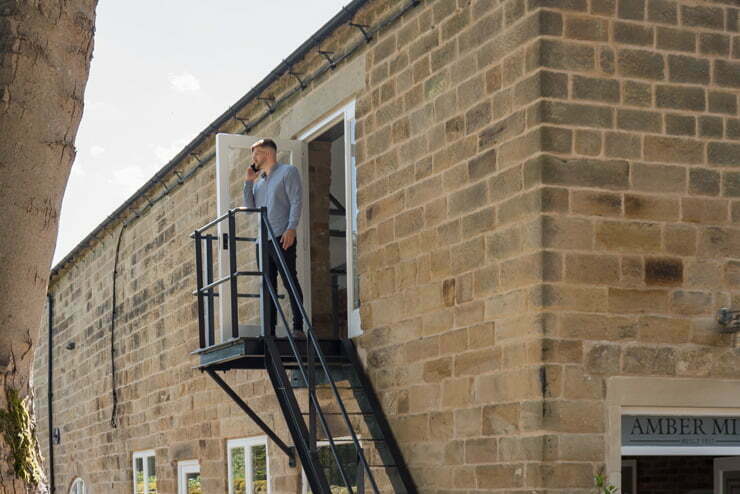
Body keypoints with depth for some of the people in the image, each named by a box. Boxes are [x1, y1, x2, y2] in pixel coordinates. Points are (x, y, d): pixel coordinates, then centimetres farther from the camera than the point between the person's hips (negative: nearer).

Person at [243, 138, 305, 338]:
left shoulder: (288, 171, 4)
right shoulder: (258, 180, 24)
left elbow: (296, 201, -6)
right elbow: (250, 206, 17)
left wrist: (291, 228, -17)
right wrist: (248, 181, 11)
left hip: (283, 238, -7)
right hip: (263, 240, 7)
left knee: (290, 281, -9)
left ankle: (298, 327, -11)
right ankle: (269, 330, 2)